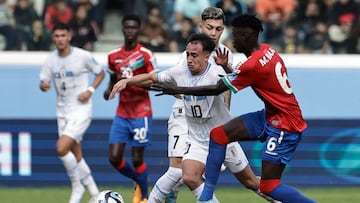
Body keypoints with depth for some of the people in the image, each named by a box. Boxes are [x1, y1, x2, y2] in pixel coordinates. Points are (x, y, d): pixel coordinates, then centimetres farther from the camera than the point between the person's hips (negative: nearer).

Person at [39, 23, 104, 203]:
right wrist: (43, 85, -19)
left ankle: (77, 186, -1)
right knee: (76, 156, 8)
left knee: (62, 148, -20)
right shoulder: (50, 60, 2)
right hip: (63, 112, 6)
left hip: (81, 109, -6)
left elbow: (100, 73, 4)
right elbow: (44, 82, 5)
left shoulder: (83, 56, -10)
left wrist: (90, 90, -11)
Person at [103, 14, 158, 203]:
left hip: (141, 114, -5)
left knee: (137, 159, -3)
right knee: (114, 158, -3)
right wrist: (110, 89, -1)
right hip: (121, 114, 5)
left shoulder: (146, 55, -8)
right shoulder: (113, 56, 8)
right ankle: (138, 181, 25)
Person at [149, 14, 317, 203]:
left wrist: (178, 90, -8)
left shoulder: (253, 64, -24)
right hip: (271, 115, 10)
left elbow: (216, 89, -15)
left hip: (284, 124, -10)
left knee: (268, 186, -10)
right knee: (218, 134, 2)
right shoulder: (267, 50, 2)